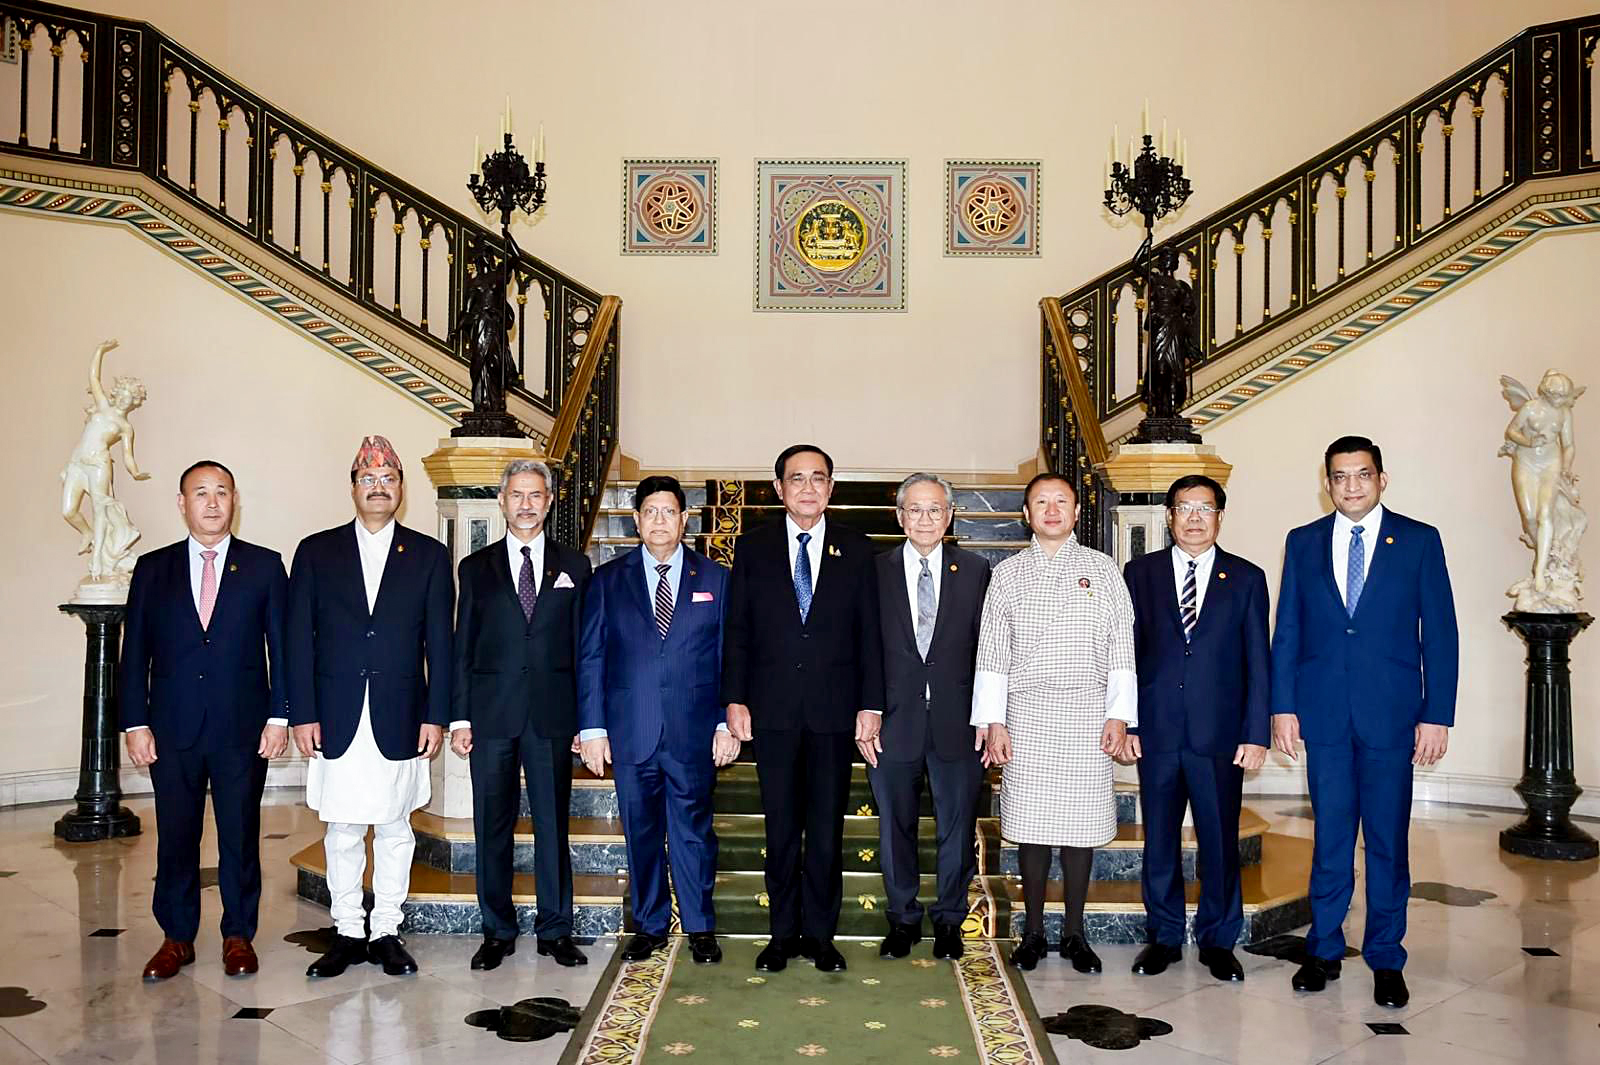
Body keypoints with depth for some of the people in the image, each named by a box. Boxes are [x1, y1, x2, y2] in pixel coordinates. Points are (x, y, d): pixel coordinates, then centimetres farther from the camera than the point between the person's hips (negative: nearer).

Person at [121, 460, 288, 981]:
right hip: (172, 728, 1)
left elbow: (281, 646, 2)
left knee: (241, 836, 6)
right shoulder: (153, 569, 7)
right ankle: (176, 937, 23)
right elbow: (135, 653, 6)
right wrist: (135, 723, -1)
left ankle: (239, 935, 20)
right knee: (175, 837, 8)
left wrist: (278, 716, -5)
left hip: (243, 728, -1)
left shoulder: (265, 566, 3)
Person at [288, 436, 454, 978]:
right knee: (342, 832, 7)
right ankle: (347, 933, 20)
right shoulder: (316, 551, 6)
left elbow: (439, 643, 3)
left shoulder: (429, 556, 6)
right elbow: (300, 641, 3)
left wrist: (436, 717, -3)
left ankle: (387, 931, 19)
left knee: (394, 829, 7)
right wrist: (302, 714, -3)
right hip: (337, 720, 0)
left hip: (400, 720, 0)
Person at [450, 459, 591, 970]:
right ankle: (498, 931, 18)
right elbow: (462, 646, 7)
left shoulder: (574, 566, 8)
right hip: (491, 715, 0)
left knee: (553, 823, 5)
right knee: (493, 826, 6)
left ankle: (556, 930, 16)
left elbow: (583, 645, 6)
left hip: (552, 715, 0)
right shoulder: (476, 567, 9)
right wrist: (460, 717, 0)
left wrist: (586, 718, 1)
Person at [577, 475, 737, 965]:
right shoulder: (608, 580, 6)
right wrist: (592, 727, -1)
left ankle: (700, 928, 21)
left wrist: (728, 723, -2)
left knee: (693, 830, 6)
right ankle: (650, 926, 24)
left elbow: (729, 659, 5)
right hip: (631, 732, 1)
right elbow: (590, 659, 5)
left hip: (694, 732, -1)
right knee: (641, 833, 10)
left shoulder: (715, 579, 6)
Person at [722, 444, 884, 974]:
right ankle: (784, 933, 20)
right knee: (781, 829, 8)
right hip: (773, 710, 0)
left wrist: (870, 705, -2)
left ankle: (819, 934, 19)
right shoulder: (753, 547, 5)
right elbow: (736, 630, 4)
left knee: (827, 829, 6)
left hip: (834, 711, 0)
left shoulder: (855, 549, 5)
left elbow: (869, 632, 4)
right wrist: (735, 699, -3)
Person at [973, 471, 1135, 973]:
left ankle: (1074, 932, 17)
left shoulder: (1103, 570, 6)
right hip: (1027, 716, 0)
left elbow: (1122, 649, 4)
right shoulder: (1007, 574, 6)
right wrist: (994, 722, -2)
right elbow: (991, 653, 4)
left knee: (1081, 825, 4)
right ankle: (1033, 931, 17)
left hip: (1088, 717, 0)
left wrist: (1119, 715, -3)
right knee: (1030, 824, 4)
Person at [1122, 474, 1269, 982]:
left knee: (1220, 841, 6)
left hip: (1220, 734, -1)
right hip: (1156, 730, 1)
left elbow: (1258, 661, 3)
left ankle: (1218, 941, 23)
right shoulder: (1141, 573, 6)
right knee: (1159, 840, 9)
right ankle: (1164, 936, 24)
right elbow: (1126, 652, 5)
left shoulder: (1246, 578, 5)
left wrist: (1256, 733, -4)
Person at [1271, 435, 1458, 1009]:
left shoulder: (1420, 541, 2)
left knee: (1388, 840, 6)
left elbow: (1440, 634, 0)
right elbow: (1287, 632, 7)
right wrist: (1283, 706, 0)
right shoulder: (1303, 542, 7)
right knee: (1330, 836, 9)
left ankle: (1386, 960, 19)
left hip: (1391, 713, -1)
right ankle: (1324, 950, 21)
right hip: (1323, 713, 1)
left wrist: (1437, 715, -5)